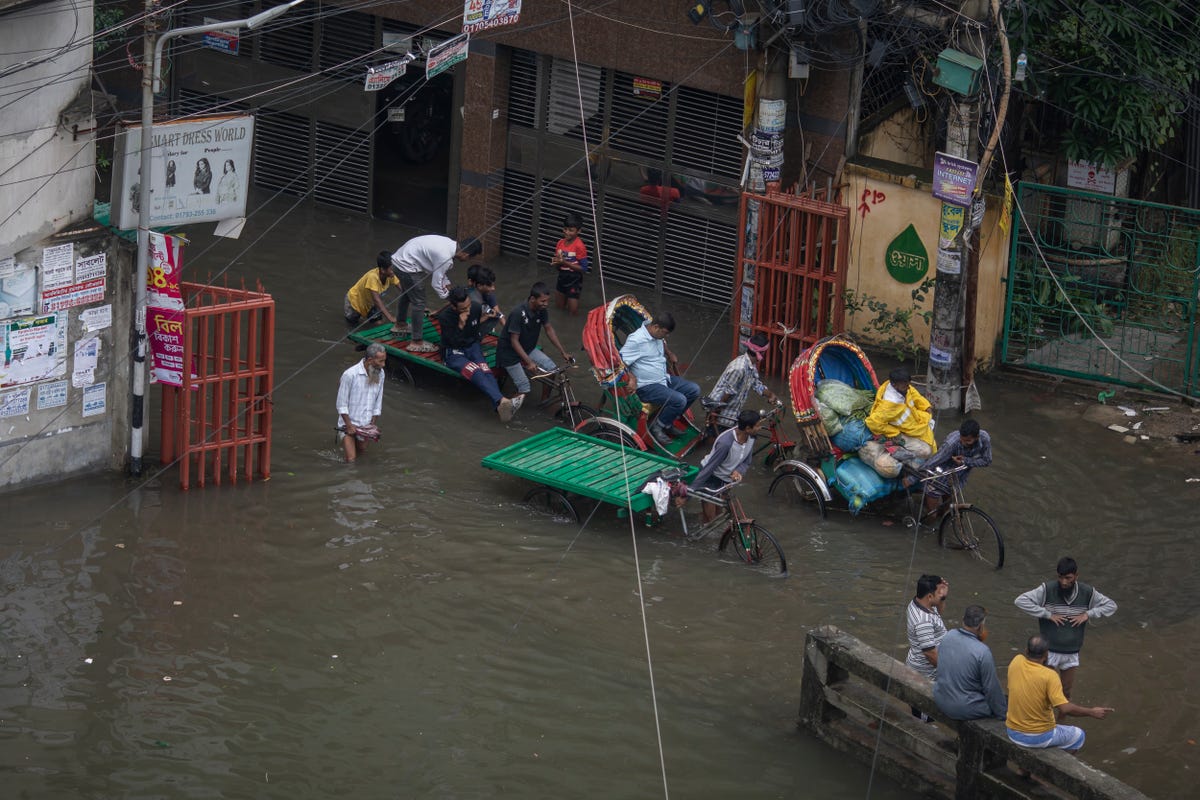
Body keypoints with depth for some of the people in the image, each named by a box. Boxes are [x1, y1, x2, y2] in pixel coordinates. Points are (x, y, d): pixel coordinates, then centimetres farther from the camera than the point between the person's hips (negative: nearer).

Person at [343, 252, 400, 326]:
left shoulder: (391, 275, -22)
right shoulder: (373, 277, -42)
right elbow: (377, 300, -49)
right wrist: (390, 318, -58)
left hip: (369, 302, 5)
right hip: (354, 299, -5)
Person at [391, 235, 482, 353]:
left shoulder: (449, 244, 1)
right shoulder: (445, 257, -27)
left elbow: (439, 272, 15)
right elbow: (436, 283, -17)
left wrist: (448, 288, 12)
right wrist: (448, 296, -1)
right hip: (406, 266, -10)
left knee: (407, 294, 31)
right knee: (419, 303, -1)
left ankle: (400, 325, 53)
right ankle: (417, 343, 8)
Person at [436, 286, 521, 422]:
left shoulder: (476, 308, -3)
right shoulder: (444, 317, -17)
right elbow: (453, 342, -17)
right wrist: (460, 325, -26)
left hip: (472, 346, 4)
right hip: (453, 352, -4)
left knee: (486, 371, -28)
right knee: (475, 371, -34)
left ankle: (501, 407, -51)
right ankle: (501, 401, -54)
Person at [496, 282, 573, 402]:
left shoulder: (542, 310, -10)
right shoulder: (518, 314, -30)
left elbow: (549, 329, 4)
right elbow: (514, 341, -26)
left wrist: (563, 352, 2)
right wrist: (529, 362, -32)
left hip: (528, 348, 7)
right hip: (510, 352, -7)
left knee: (552, 369, -13)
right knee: (524, 389, -14)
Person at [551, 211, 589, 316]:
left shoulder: (579, 246, -23)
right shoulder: (561, 242, -5)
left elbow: (583, 268, -21)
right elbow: (557, 261, 6)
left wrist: (565, 263, -28)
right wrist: (555, 262, -19)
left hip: (574, 280, -6)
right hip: (562, 277, 6)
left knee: (573, 312, 2)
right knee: (561, 307, 20)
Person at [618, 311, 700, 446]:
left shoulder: (658, 335, 5)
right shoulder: (636, 340, -23)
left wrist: (669, 354, 18)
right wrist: (631, 377, -35)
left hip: (663, 379, 10)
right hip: (646, 386, -10)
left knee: (694, 390, 3)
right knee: (679, 400, -26)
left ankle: (668, 422, 11)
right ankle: (656, 427, -5)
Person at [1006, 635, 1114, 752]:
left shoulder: (1016, 662, -10)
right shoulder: (1049, 675, -24)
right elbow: (1065, 709, -28)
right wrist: (1092, 712, -16)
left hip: (1013, 734, 5)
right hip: (1040, 737, -5)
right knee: (1078, 735, 21)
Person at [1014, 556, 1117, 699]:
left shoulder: (1087, 592, -8)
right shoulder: (1047, 589, -16)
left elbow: (1111, 606, 3)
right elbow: (1021, 601, -21)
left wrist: (1088, 614, -12)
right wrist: (1048, 614, -23)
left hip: (1071, 653, 3)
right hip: (1050, 651, -3)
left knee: (1066, 690, 16)